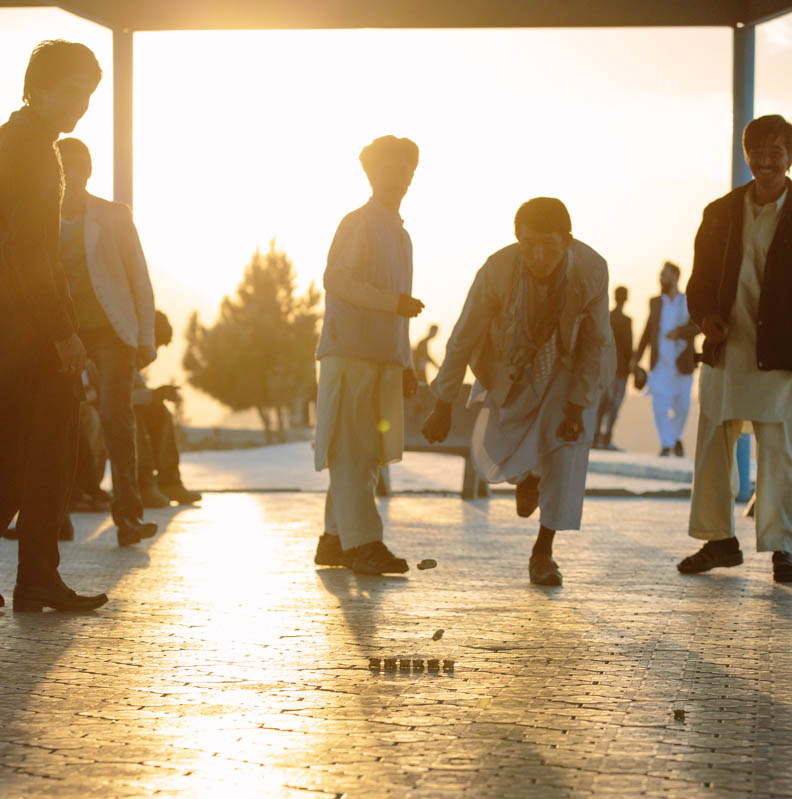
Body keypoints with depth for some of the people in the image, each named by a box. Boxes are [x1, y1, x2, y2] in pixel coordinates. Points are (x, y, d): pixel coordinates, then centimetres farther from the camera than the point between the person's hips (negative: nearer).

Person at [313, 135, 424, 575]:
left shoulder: (400, 234, 24)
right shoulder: (358, 223, -3)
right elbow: (335, 279, -16)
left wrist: (406, 364, 21)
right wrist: (394, 302, -20)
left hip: (383, 359, 9)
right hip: (350, 353, -8)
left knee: (367, 454, 8)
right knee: (351, 452, -9)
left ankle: (334, 539, 13)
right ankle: (361, 543, -13)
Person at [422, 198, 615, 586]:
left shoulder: (592, 270, -32)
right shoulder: (497, 270, -33)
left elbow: (596, 342, -18)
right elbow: (463, 338, -21)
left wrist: (578, 406, -20)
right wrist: (443, 406, -16)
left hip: (570, 362, -1)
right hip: (514, 362, 1)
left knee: (565, 445, -16)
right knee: (493, 460, 2)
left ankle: (543, 553, -4)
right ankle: (530, 475, 40)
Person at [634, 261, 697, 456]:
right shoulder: (655, 302, 11)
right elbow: (648, 330, 16)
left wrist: (680, 331, -27)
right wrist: (637, 356, 12)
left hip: (681, 363, -1)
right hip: (659, 362, 1)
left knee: (682, 405, 3)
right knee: (659, 404, -9)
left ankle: (676, 437, 29)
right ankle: (666, 444, 2)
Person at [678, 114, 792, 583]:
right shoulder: (721, 213, 10)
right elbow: (701, 279, 13)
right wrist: (705, 316, -7)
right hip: (725, 352, 4)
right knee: (713, 447, 8)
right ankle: (719, 540, 20)